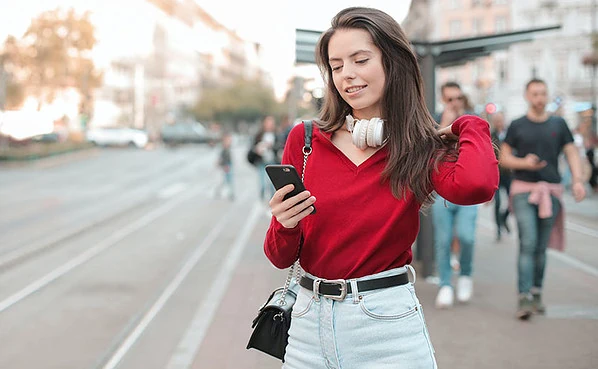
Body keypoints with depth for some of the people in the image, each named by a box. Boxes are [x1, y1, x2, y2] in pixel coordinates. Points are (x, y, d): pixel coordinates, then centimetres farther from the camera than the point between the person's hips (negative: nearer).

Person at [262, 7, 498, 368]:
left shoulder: (423, 150, -4)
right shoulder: (305, 139, -1)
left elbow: (476, 185, -30)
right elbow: (281, 258, 3)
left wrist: (469, 125, -10)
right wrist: (285, 226, -19)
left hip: (388, 327, -2)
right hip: (310, 323, 2)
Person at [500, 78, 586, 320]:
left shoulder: (558, 125, 11)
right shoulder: (517, 126, 5)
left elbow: (572, 153, 8)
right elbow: (503, 157, 7)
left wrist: (577, 179, -8)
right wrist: (524, 163, -12)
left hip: (551, 191, 2)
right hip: (524, 190, -2)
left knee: (541, 247, 7)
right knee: (528, 244, -14)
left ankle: (536, 294, 20)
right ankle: (524, 299, -15)